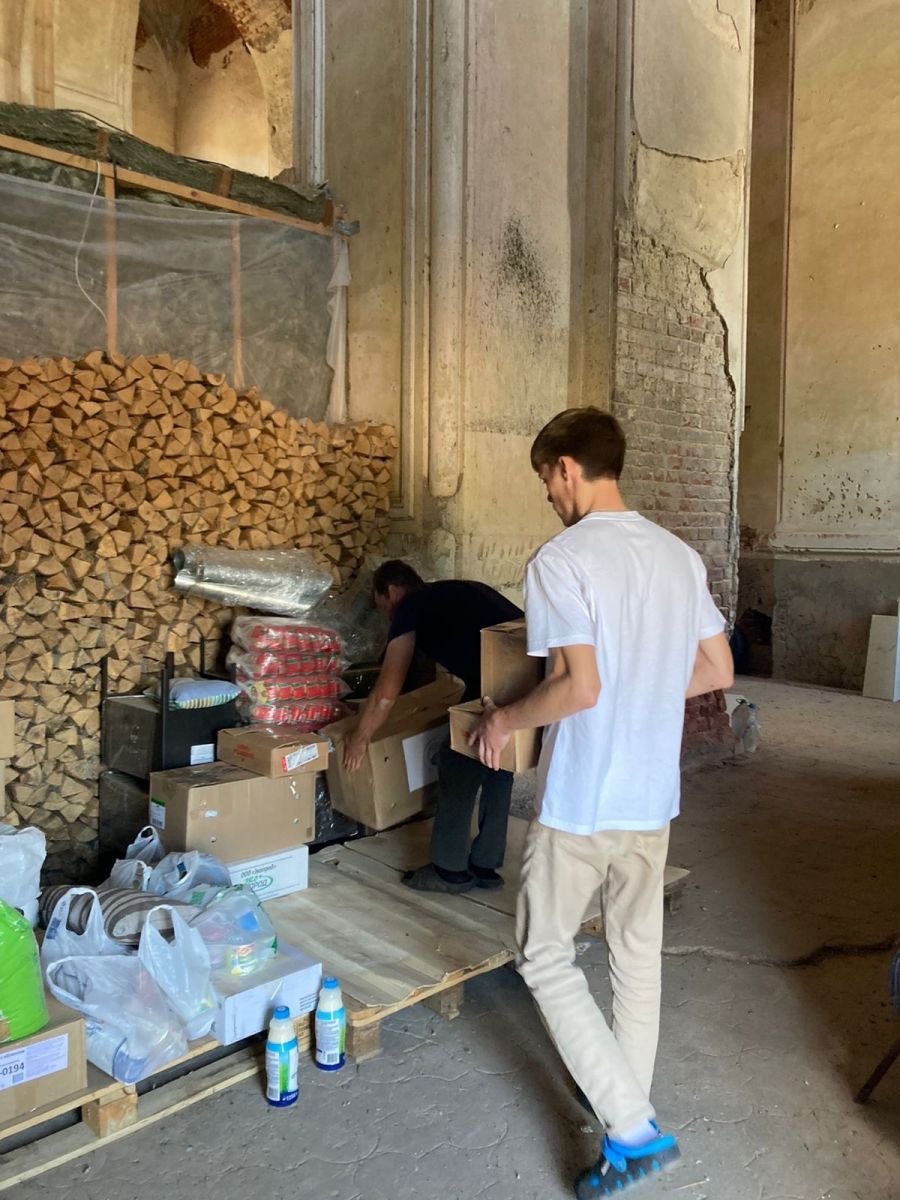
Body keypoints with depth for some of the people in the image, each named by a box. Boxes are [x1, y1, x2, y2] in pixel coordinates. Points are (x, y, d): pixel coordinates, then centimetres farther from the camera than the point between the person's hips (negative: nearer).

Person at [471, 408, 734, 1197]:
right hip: (653, 798, 7)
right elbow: (718, 671, 8)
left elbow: (578, 687, -25)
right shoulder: (680, 556, 4)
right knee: (639, 955, 20)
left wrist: (505, 722, -8)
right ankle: (627, 1119, 36)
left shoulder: (562, 560, -17)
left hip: (582, 802, -7)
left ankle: (636, 1130, 9)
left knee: (545, 957, 10)